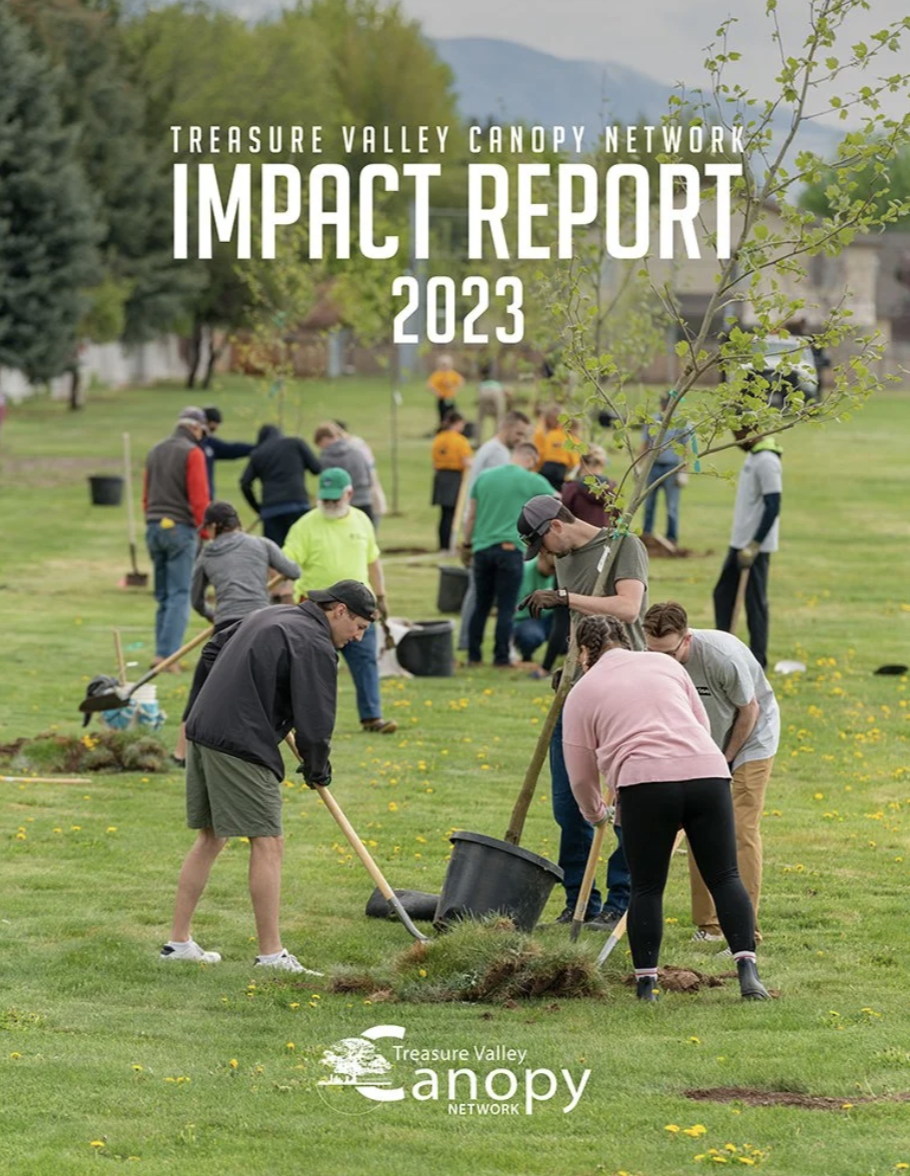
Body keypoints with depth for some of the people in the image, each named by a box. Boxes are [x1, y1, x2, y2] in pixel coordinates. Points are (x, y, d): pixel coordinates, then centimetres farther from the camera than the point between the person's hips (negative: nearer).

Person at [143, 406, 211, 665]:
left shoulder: (155, 452, 14)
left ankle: (162, 653, 10)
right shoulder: (192, 453, -8)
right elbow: (199, 499, -13)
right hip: (181, 528, -7)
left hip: (154, 527, 7)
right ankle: (166, 654, -14)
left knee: (163, 596, 12)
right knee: (179, 595, -6)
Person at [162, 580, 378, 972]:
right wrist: (318, 770, 6)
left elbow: (223, 642, 34)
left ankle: (179, 941, 20)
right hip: (241, 746, -9)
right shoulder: (315, 646, -10)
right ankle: (271, 953, -5)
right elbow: (315, 719, -12)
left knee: (211, 837, 17)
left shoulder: (269, 616, 20)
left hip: (203, 731, 10)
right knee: (267, 842, -5)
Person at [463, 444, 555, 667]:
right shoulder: (533, 482, -1)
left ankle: (473, 656, 14)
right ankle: (501, 658, 2)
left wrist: (467, 544, 22)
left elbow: (471, 517, 13)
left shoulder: (484, 478, 11)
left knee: (481, 605, 13)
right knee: (506, 608, 1)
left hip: (482, 548, 4)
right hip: (509, 548, -4)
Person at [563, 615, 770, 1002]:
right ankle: (748, 970, -6)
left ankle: (646, 985, 5)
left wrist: (594, 813, 37)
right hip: (707, 770, 3)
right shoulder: (666, 664, 24)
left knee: (647, 887, 7)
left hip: (645, 781, -3)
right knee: (724, 878, 6)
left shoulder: (583, 692, 15)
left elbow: (581, 774, 19)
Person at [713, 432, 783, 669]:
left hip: (756, 546, -10)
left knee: (755, 603, -4)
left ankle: (758, 662, 2)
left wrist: (754, 546, -22)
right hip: (740, 542, 10)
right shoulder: (752, 456, 12)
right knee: (723, 594, 14)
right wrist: (743, 545, 20)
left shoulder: (767, 462, -19)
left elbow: (773, 507, -22)